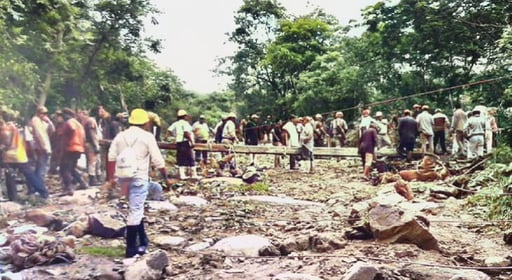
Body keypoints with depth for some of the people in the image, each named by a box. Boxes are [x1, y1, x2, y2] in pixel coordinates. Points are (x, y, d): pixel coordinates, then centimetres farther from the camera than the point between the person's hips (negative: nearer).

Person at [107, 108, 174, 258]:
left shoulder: (120, 136, 9)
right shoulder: (147, 136, -5)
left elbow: (111, 158, 6)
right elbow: (158, 161, -7)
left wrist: (111, 178, 12)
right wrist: (166, 178, 2)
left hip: (123, 178, 6)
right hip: (139, 178, -6)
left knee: (136, 209, 19)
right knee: (135, 211, -1)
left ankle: (143, 241, 29)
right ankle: (131, 248, 2)